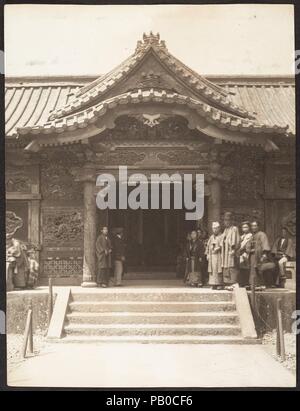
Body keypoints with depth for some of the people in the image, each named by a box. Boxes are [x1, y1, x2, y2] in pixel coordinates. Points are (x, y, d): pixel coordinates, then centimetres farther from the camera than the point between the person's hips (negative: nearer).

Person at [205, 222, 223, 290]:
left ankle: (219, 284, -5)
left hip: (218, 256, -6)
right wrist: (207, 254, 10)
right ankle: (214, 284, 5)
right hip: (211, 256, 6)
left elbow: (222, 246, -10)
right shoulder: (211, 237, 18)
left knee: (218, 270, -8)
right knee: (212, 270, 2)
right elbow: (208, 246, 19)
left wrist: (217, 249, -23)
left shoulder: (221, 237, -1)